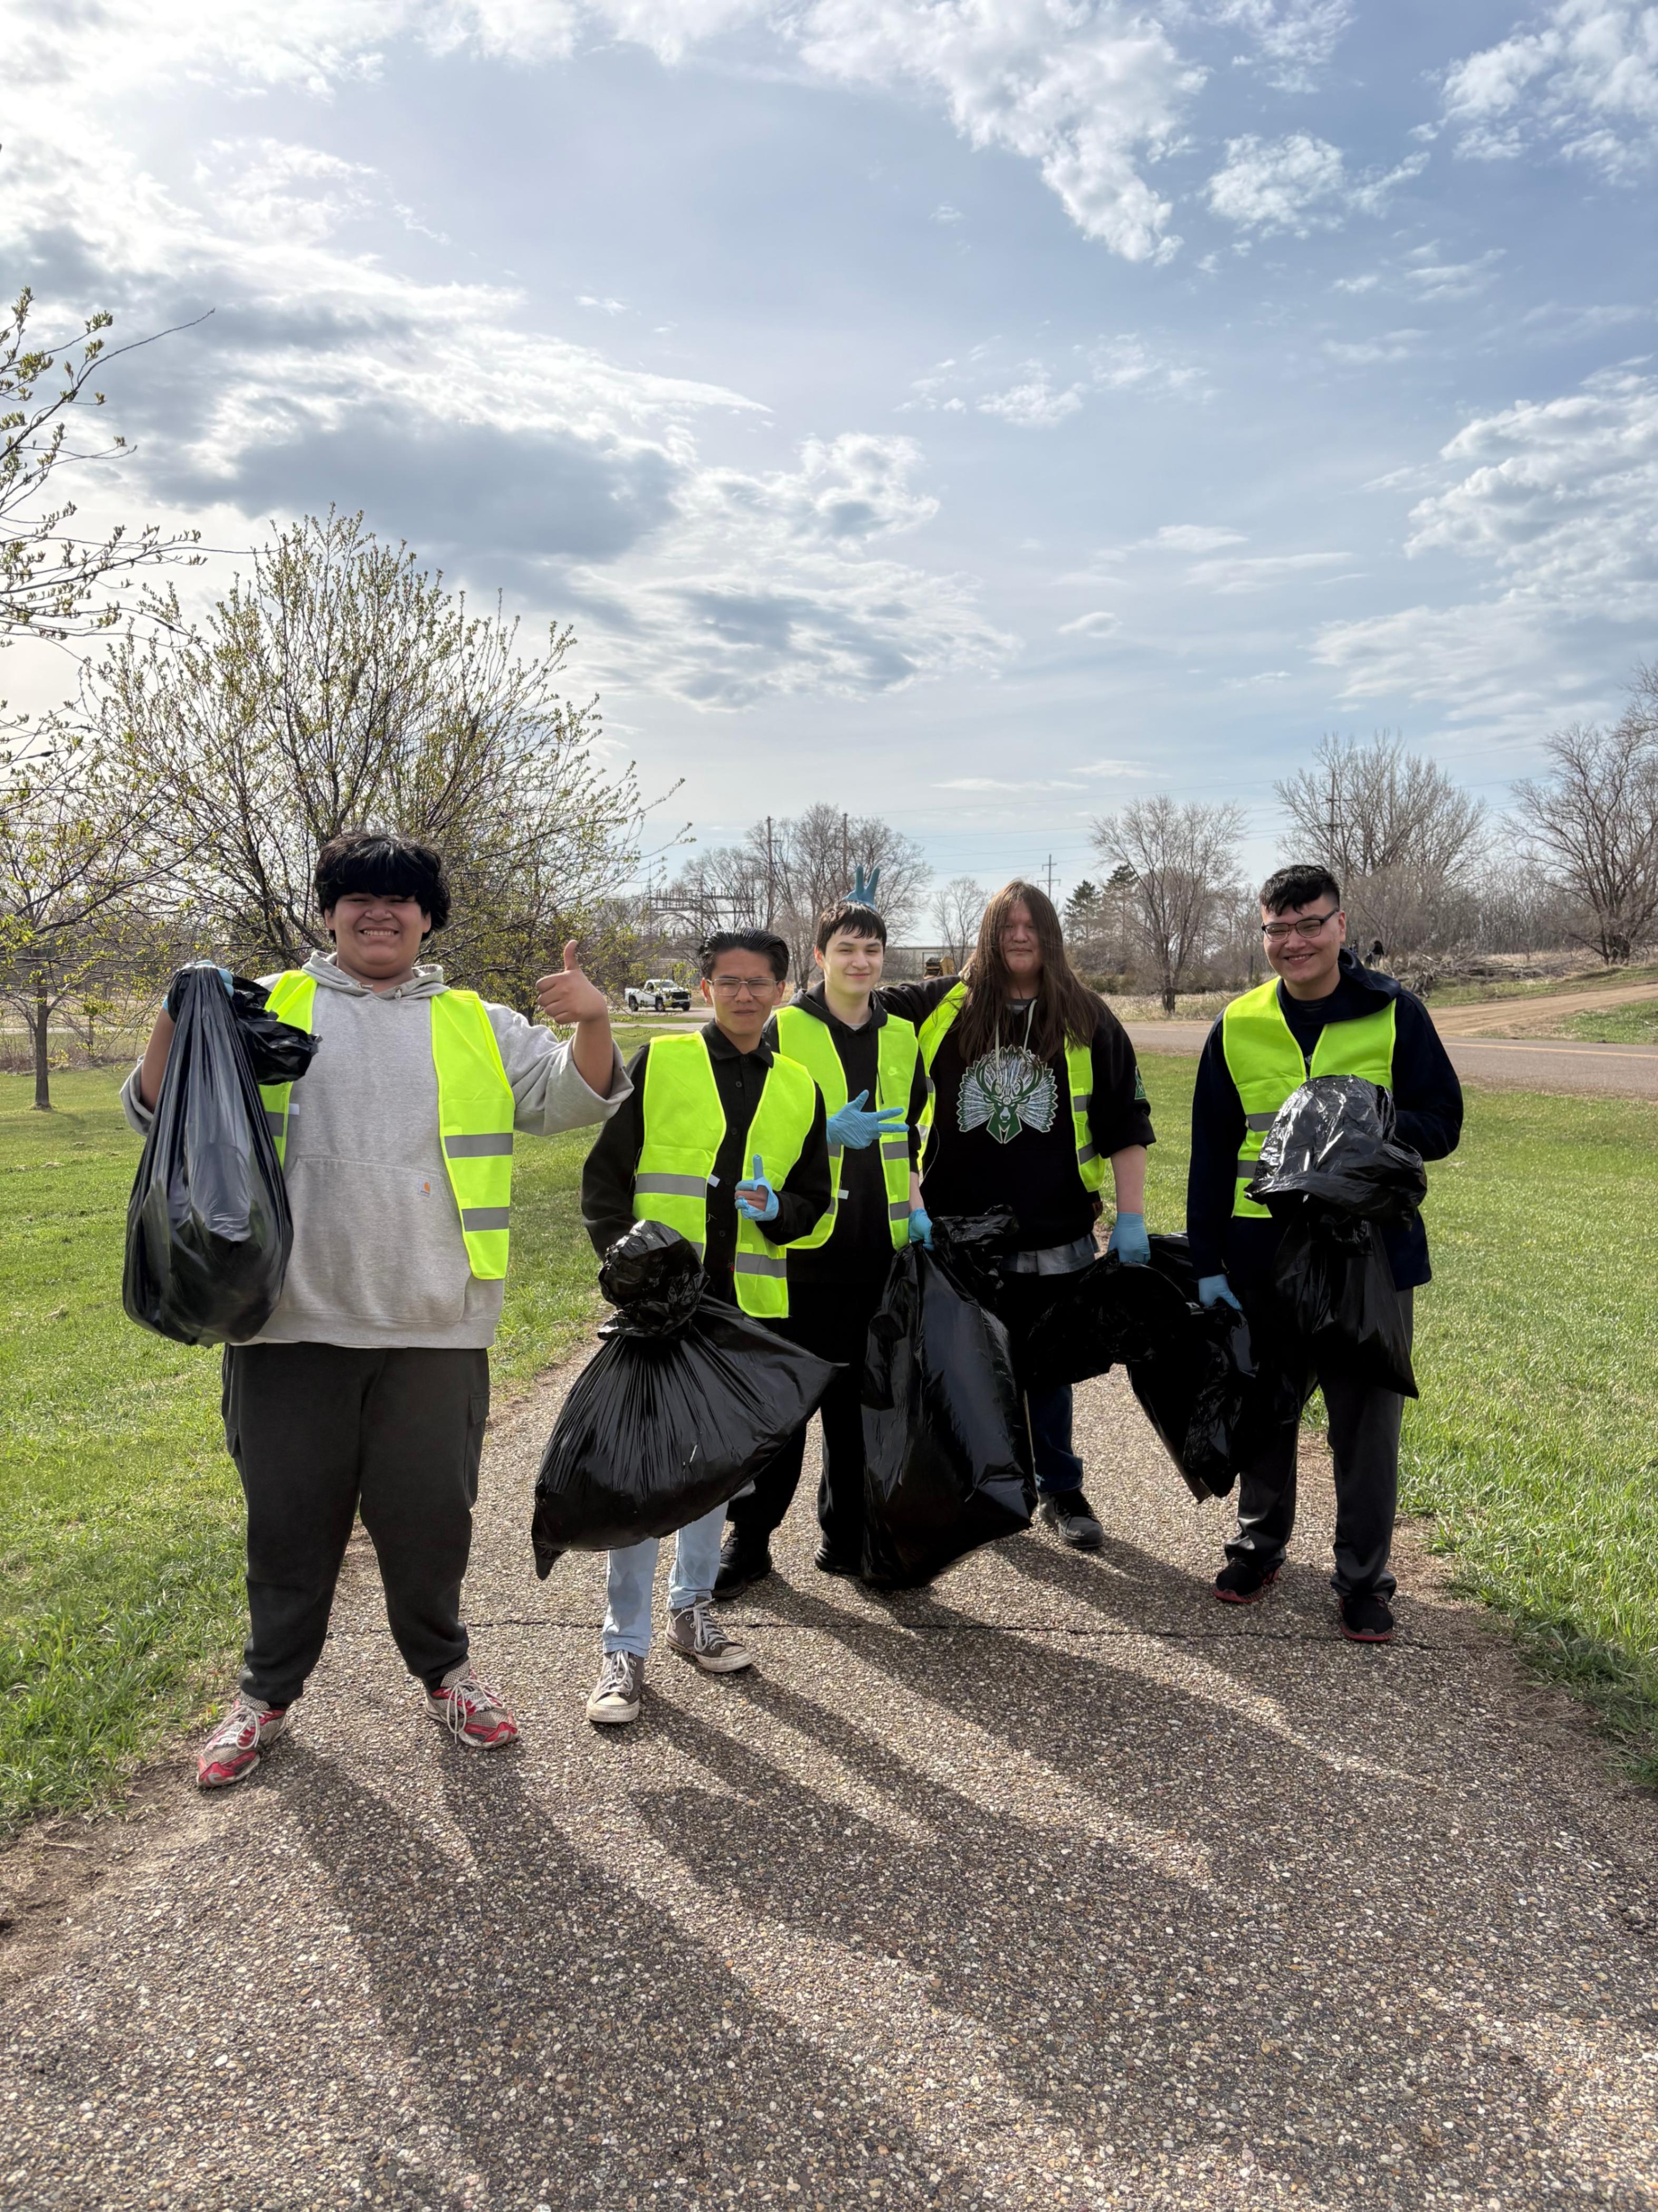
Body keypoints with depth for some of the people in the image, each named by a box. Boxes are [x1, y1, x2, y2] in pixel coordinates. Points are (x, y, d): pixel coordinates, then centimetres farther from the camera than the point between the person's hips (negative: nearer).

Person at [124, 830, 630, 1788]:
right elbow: (159, 1113, 6)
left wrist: (593, 1025, -17)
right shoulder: (268, 1012, 7)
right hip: (294, 1321, 0)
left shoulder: (478, 1026, 10)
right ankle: (268, 1692, 33)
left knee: (431, 1510, 12)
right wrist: (176, 1027, -14)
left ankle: (444, 1669, 34)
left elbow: (574, 1098, 3)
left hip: (434, 1324, 1)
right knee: (290, 1514, 12)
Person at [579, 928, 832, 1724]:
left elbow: (814, 1199, 14)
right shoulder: (659, 1061, 1)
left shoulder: (798, 1088, 10)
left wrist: (777, 1209, -8)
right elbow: (604, 1173, 1)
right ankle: (624, 1647, 7)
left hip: (745, 1305, 3)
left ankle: (692, 1609, 32)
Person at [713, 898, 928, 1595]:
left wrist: (915, 1201, 10)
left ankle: (846, 1532, 25)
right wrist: (829, 1132, -19)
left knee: (858, 1399, 11)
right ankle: (748, 1537, 15)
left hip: (877, 1248, 4)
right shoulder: (783, 1032, -3)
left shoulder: (902, 1039, 12)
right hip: (799, 1243, -4)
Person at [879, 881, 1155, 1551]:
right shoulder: (941, 1006, 2)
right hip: (957, 1229, 1)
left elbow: (1125, 1125, 0)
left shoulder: (1087, 1020, 1)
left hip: (1053, 1234, 0)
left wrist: (1130, 1219, -5)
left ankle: (1060, 1490, 28)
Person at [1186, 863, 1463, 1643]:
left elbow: (1442, 1124, 0)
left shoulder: (1395, 1014, -1)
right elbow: (1210, 1154, 7)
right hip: (1263, 1250, 2)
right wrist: (1208, 1263, 4)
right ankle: (1259, 1543, 35)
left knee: (1367, 1419, 6)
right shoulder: (1238, 1027, 4)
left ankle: (1363, 1578, 22)